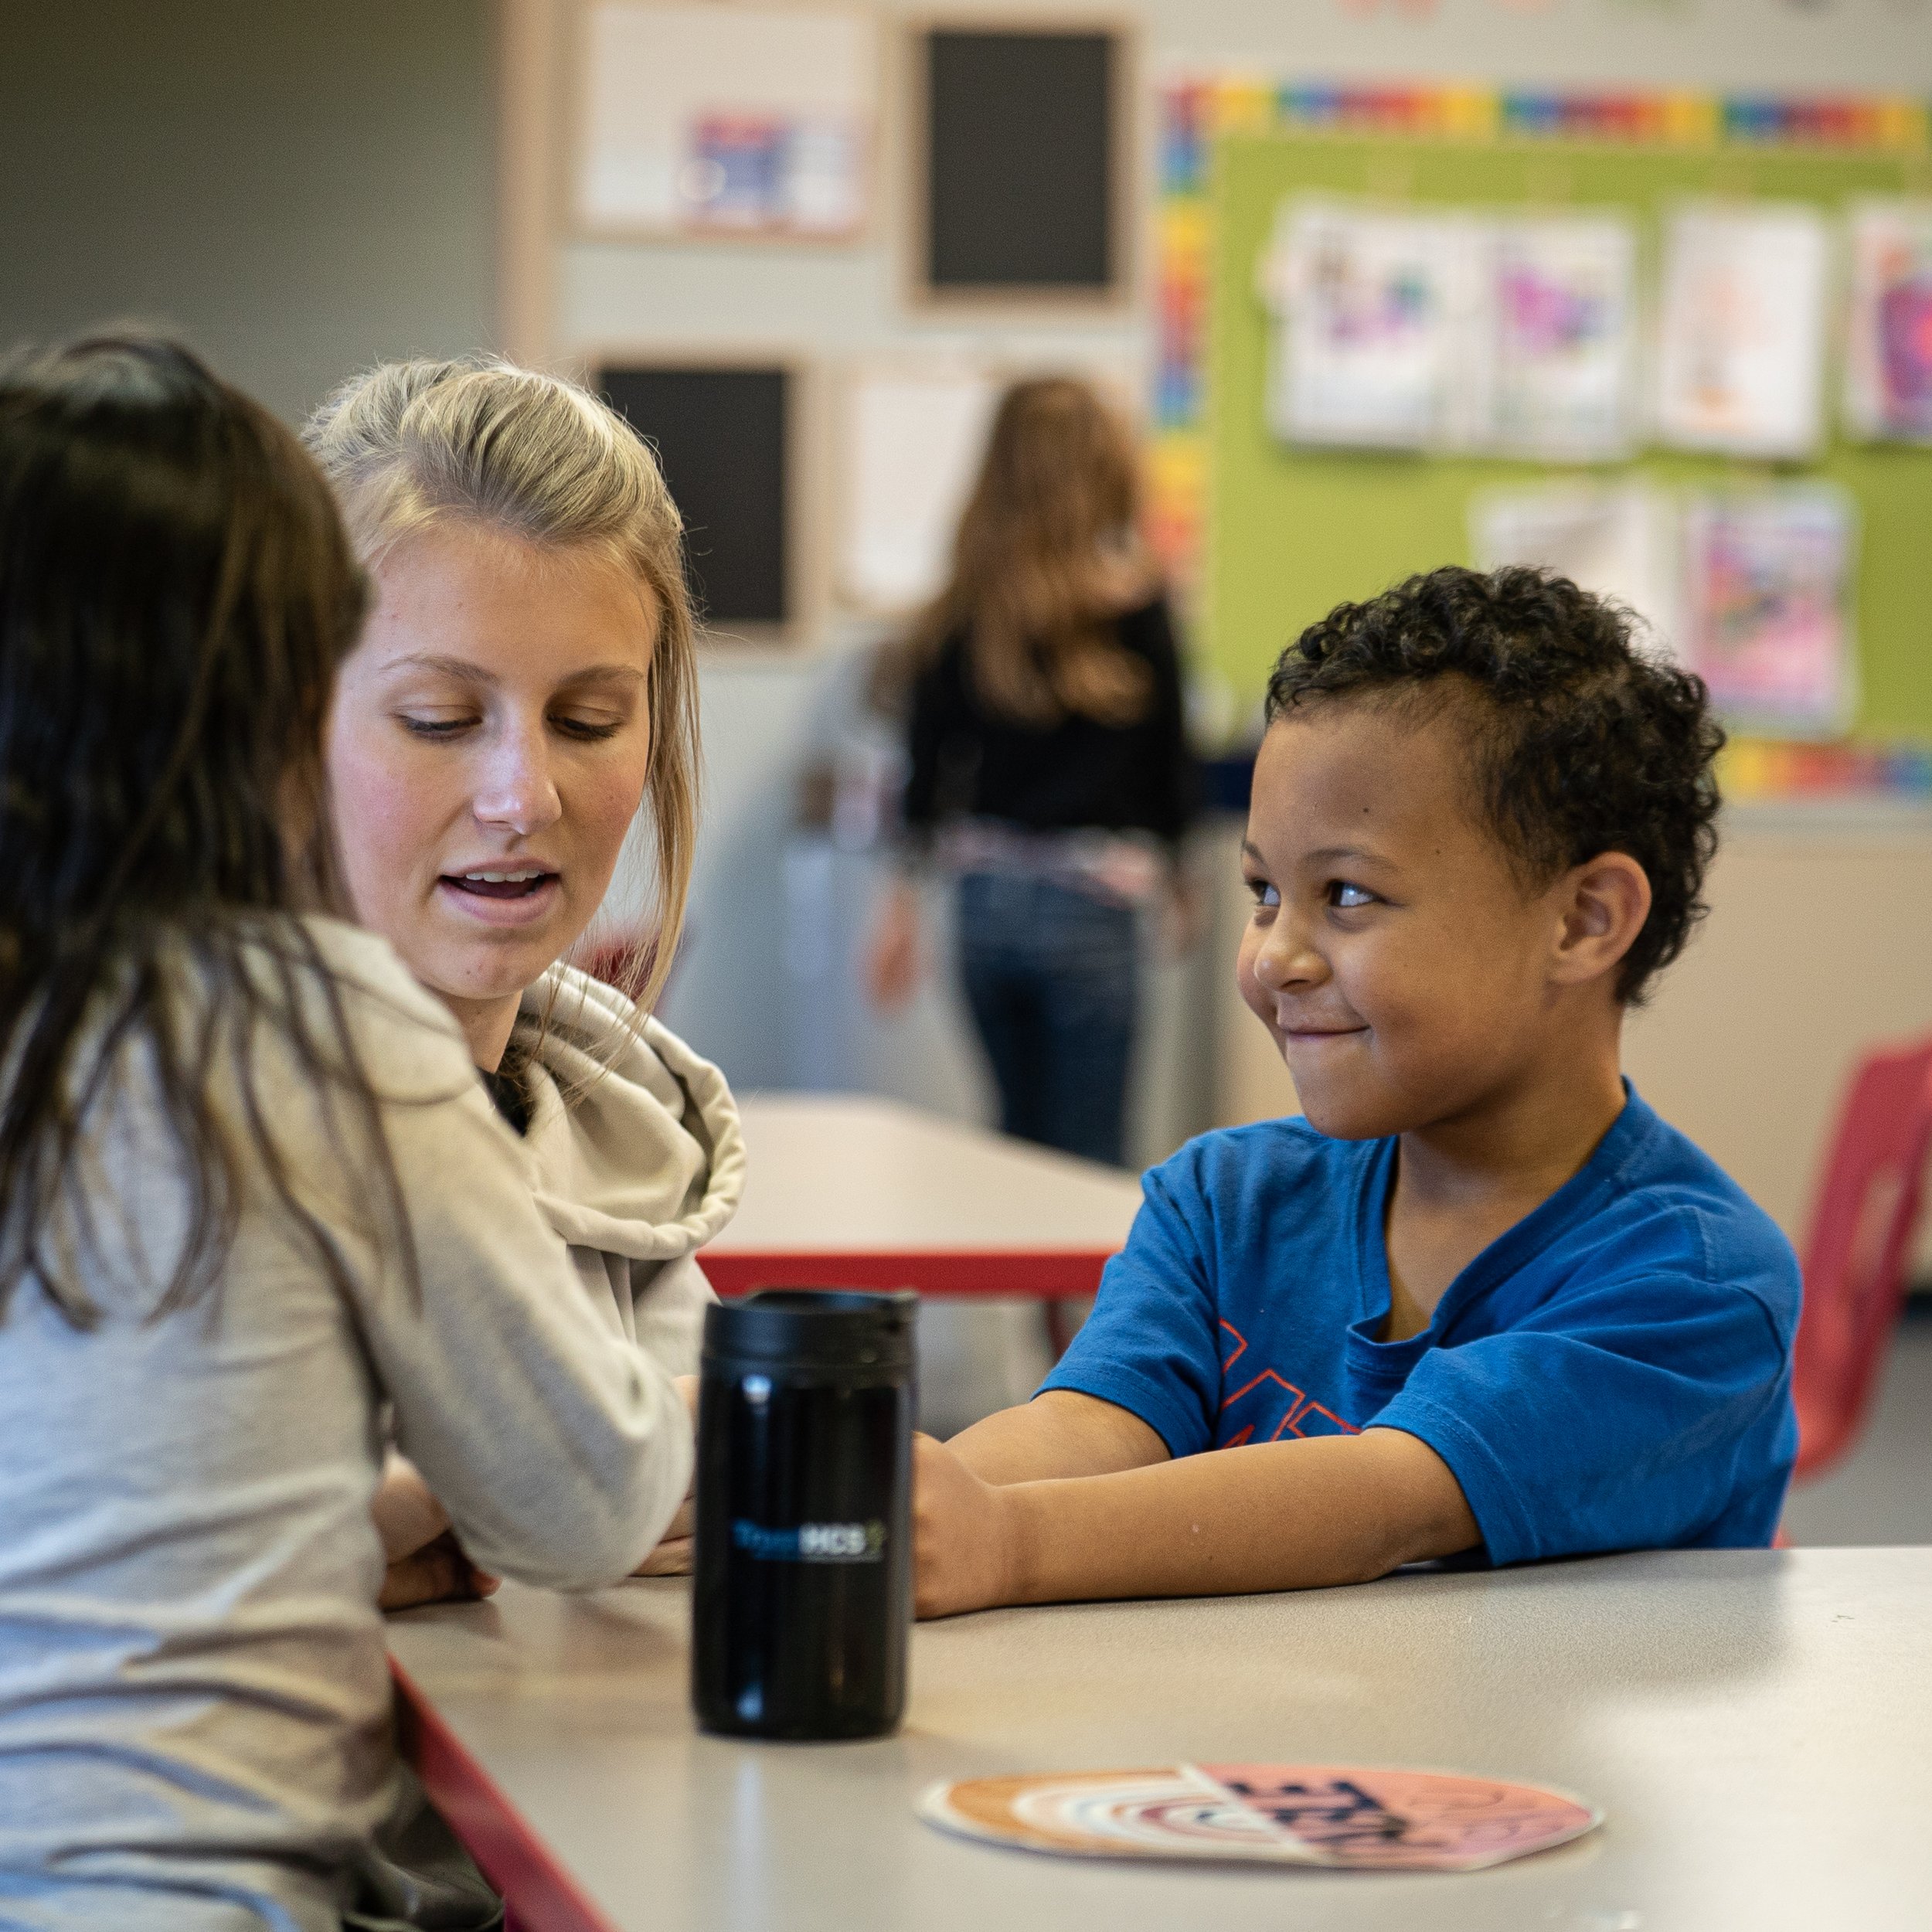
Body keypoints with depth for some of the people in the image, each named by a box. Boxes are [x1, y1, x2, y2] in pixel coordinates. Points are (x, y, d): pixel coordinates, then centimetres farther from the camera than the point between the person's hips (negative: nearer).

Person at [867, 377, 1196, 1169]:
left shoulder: (960, 613, 2)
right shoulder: (1135, 605, -6)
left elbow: (928, 761, 4)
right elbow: (1167, 751, 1)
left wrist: (904, 901, 12)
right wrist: (1172, 869, 17)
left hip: (984, 899, 4)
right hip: (1088, 906, -4)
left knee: (1021, 1138, 17)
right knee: (1088, 1161, 1)